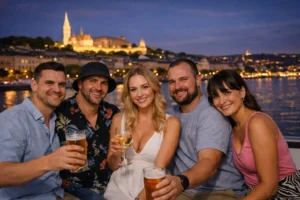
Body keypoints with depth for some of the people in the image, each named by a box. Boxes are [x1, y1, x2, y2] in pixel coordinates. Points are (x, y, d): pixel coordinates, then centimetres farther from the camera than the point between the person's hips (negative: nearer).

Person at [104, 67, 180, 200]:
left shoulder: (170, 122, -4)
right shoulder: (119, 119, 4)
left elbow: (159, 168, -8)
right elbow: (112, 166, 11)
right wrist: (115, 154, -8)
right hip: (118, 189, 2)